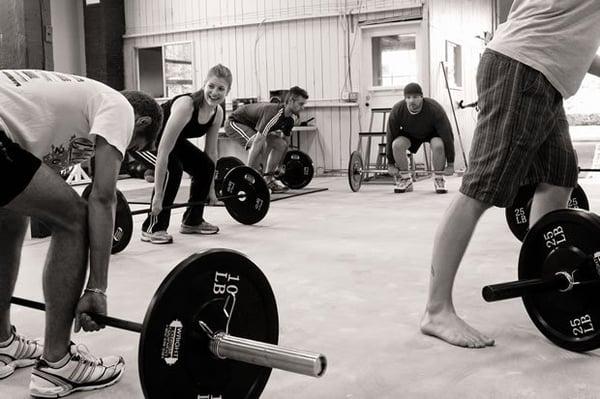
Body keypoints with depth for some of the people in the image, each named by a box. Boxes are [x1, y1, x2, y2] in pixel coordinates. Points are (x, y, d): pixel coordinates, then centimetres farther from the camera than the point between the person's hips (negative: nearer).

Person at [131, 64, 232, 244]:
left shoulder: (217, 113, -14)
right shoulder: (185, 106, -37)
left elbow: (211, 152, -1)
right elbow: (163, 152, -39)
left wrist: (211, 188, 2)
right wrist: (158, 195, -39)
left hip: (170, 139, 8)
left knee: (205, 166, -5)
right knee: (172, 168, -29)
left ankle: (192, 220, 13)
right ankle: (152, 228, -17)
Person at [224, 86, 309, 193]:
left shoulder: (290, 119, -7)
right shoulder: (274, 113, -35)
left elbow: (282, 141, 7)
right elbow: (257, 142, -39)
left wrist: (279, 168, 9)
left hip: (253, 126, 9)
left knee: (281, 144, -1)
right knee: (261, 144, -33)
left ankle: (267, 180, 4)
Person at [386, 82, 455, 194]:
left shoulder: (434, 109, -34)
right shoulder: (397, 110, -29)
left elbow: (447, 135, -28)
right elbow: (390, 137, -18)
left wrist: (450, 164, -25)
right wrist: (391, 164, -15)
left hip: (432, 132, -2)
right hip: (409, 133, 2)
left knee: (438, 145, -34)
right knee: (397, 144, -28)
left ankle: (438, 179, -10)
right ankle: (405, 180, -8)